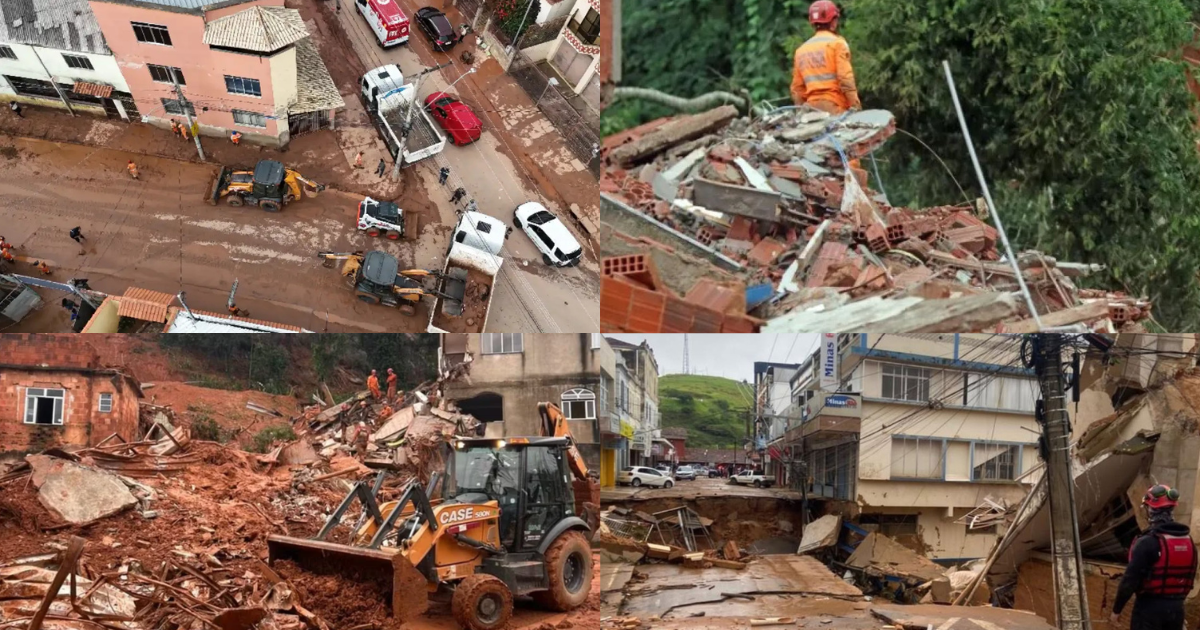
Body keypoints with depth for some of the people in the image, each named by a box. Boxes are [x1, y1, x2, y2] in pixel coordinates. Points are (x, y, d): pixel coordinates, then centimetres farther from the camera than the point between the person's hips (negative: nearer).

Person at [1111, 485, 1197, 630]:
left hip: (1150, 607, -6)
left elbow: (1130, 580, -16)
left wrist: (1116, 609, -6)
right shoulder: (1188, 541, 5)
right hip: (1176, 607, 6)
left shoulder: (1147, 542, -17)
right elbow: (1190, 578, 14)